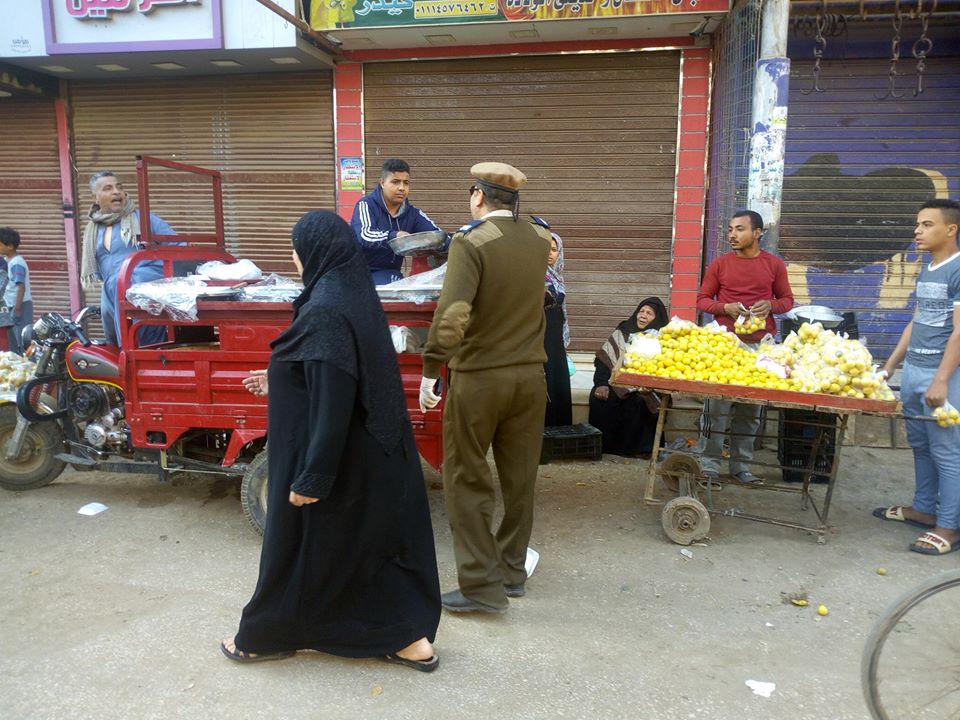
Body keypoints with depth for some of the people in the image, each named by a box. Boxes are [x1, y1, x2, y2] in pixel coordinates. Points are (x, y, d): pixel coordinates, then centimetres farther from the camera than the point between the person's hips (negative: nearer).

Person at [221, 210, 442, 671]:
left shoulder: (325, 310, -24)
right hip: (369, 451, 9)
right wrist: (281, 381, 25)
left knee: (301, 547, 12)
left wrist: (312, 476, -22)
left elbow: (332, 401, -26)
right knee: (375, 539, 16)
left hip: (334, 455, -9)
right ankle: (411, 640, 25)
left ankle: (268, 637, 35)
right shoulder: (353, 295, 6)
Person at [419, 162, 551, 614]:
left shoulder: (470, 242, -14)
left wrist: (429, 371, -19)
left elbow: (452, 314, -26)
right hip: (530, 376, 6)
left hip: (478, 377, -6)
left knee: (467, 480, 6)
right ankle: (513, 571, 30)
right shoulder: (540, 239, 4)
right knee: (520, 477, 16)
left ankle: (482, 585, 10)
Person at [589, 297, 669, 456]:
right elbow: (603, 360, 5)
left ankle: (629, 447, -18)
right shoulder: (621, 334, 15)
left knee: (635, 403, -34)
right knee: (599, 397, -27)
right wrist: (602, 384, -12)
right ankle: (601, 444, -16)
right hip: (616, 384, 2)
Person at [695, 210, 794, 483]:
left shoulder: (774, 264, 7)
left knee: (751, 409, 6)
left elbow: (787, 299, 14)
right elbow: (702, 299, 8)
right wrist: (725, 308, -11)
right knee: (717, 406, -3)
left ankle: (741, 466, 18)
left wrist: (771, 305, -9)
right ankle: (709, 465, 6)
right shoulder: (720, 264, 4)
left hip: (761, 346, 1)